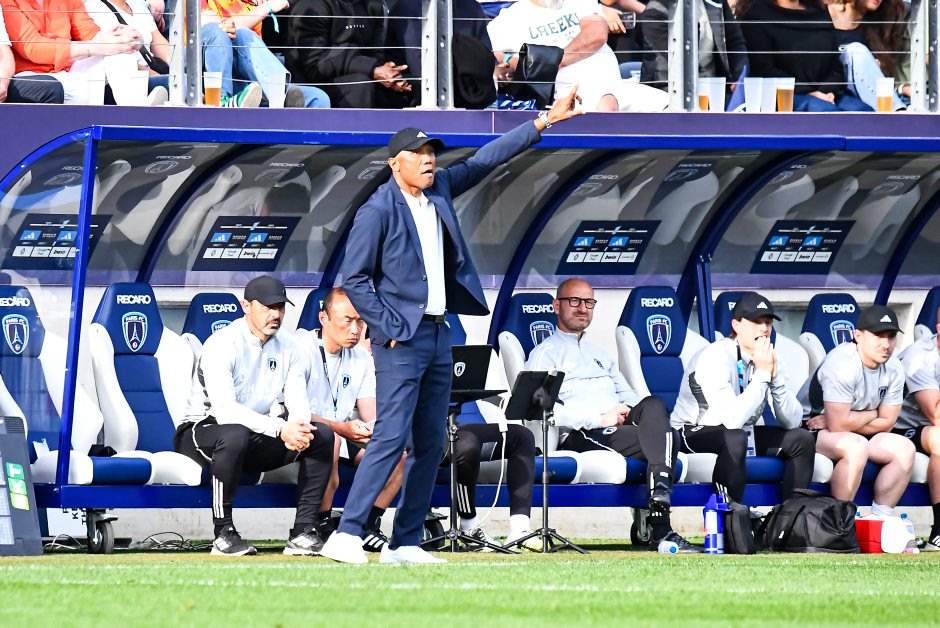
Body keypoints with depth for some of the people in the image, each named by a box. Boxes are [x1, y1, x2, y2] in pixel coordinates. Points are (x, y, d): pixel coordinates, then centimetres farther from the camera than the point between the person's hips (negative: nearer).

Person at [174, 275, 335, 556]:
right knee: (234, 436, -41)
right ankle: (224, 533, -27)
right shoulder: (222, 345, -16)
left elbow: (298, 404, -1)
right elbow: (224, 409, -28)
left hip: (259, 442, 6)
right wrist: (280, 429, -38)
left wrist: (298, 428, -28)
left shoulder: (289, 351, 7)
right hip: (203, 431, -6)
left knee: (322, 434, -13)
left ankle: (303, 531, -14)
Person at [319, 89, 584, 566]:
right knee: (391, 436, -15)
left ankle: (404, 543, 9)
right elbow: (354, 279, -10)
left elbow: (485, 160, 18)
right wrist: (390, 328, -13)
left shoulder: (439, 190, 11)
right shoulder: (378, 210, -9)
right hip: (401, 338, -8)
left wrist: (544, 121, 16)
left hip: (439, 333, 8)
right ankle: (346, 536, -16)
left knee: (430, 443, 6)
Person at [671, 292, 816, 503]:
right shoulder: (714, 358, -23)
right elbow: (732, 420, -35)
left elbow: (792, 422, -9)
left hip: (742, 434, 7)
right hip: (693, 433, -7)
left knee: (801, 440, -8)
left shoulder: (770, 359, -3)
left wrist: (775, 376, -21)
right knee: (734, 439, -37)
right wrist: (762, 374, -29)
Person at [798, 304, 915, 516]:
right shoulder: (843, 363, -26)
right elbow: (838, 424, -28)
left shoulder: (894, 370, -3)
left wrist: (851, 422, -13)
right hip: (811, 432, -8)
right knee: (857, 446, -35)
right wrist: (871, 414, -10)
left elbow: (886, 424, -1)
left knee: (904, 449, -9)